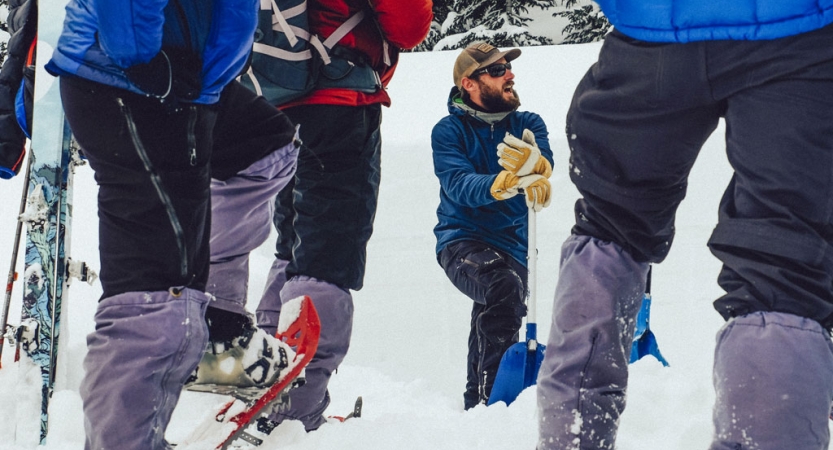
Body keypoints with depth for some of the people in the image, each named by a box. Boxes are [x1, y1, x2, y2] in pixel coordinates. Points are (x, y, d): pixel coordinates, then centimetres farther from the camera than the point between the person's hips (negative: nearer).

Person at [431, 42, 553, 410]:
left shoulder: (528, 125, 7)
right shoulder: (449, 131, -3)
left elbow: (545, 165, -14)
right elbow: (459, 185, -21)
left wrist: (532, 164, -39)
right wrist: (504, 183, -41)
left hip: (514, 245, 5)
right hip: (463, 240, -5)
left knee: (492, 321, 16)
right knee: (504, 284, -32)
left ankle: (476, 404, 37)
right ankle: (494, 394, -33)